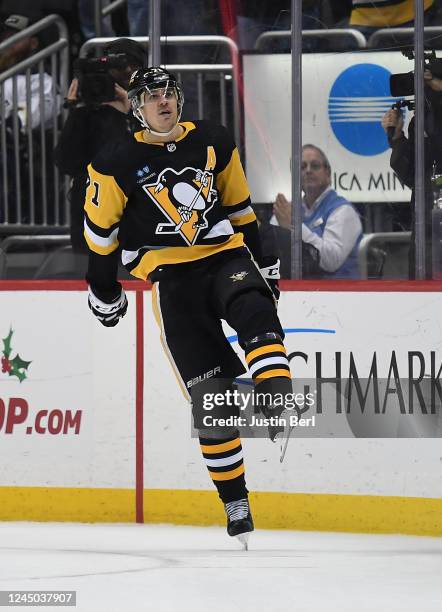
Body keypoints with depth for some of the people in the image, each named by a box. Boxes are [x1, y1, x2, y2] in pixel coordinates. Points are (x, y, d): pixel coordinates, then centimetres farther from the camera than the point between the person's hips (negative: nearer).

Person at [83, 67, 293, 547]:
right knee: (208, 390, -6)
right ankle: (235, 501, 1)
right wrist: (104, 293, 11)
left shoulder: (213, 143, 6)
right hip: (171, 276, -2)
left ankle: (278, 407, -46)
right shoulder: (118, 164, -3)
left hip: (225, 255, 2)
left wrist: (262, 263, 19)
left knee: (255, 312, -33)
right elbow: (100, 230, 7)